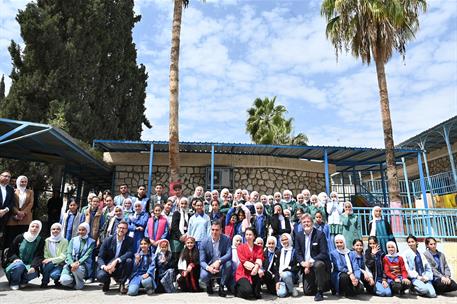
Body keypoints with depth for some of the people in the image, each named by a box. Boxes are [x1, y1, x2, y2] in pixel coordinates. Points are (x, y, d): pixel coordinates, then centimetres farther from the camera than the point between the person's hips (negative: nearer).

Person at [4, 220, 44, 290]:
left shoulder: (40, 241, 0)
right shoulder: (19, 238, -1)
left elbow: (39, 256, -9)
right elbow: (11, 252, 2)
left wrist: (33, 266, -27)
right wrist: (15, 258, -20)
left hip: (29, 266, 0)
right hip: (16, 263, 0)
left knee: (34, 272, -33)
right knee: (19, 265, -36)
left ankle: (23, 281, 2)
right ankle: (14, 283, -6)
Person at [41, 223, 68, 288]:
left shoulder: (64, 241, -5)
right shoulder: (47, 240, 5)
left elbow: (63, 257, -12)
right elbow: (45, 254, 0)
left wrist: (51, 260, -25)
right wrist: (47, 260, -21)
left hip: (59, 264, -3)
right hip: (49, 264, 3)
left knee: (53, 274, -31)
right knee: (45, 264, -31)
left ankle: (57, 280, 6)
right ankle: (45, 282, -6)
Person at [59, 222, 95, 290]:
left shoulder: (91, 242, 6)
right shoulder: (73, 240, 13)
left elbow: (87, 255, -5)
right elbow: (68, 253, 2)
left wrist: (78, 262, -24)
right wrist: (72, 263, -18)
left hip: (83, 264, -2)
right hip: (71, 263, 2)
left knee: (77, 269, -38)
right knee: (64, 280, -27)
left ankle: (79, 284, -6)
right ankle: (74, 281, 9)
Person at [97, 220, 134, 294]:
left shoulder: (129, 240, -5)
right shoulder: (108, 240, -5)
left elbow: (130, 253, -20)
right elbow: (100, 258, -7)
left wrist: (116, 261, -34)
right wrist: (104, 266, -28)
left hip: (120, 268, 0)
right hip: (107, 266, 0)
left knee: (129, 260, -29)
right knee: (101, 276, -31)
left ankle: (122, 284, -9)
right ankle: (107, 281, 8)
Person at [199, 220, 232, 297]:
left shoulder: (226, 239, -10)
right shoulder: (204, 242, -10)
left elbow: (229, 254, -19)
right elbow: (202, 261, -11)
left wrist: (219, 261, -37)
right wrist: (208, 268, -34)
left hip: (221, 267, 1)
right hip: (209, 267, 0)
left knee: (228, 263, -31)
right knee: (203, 276, -31)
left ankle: (221, 287, -8)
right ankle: (209, 283, 9)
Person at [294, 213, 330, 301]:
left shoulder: (320, 234, -13)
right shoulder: (299, 236, 1)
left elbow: (324, 253, -19)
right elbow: (298, 253, 1)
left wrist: (310, 262, -27)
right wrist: (303, 263, -18)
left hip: (319, 262, -4)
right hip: (306, 266, 4)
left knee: (318, 264, -39)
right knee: (307, 292, 2)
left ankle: (320, 292, -18)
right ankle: (323, 285, 32)